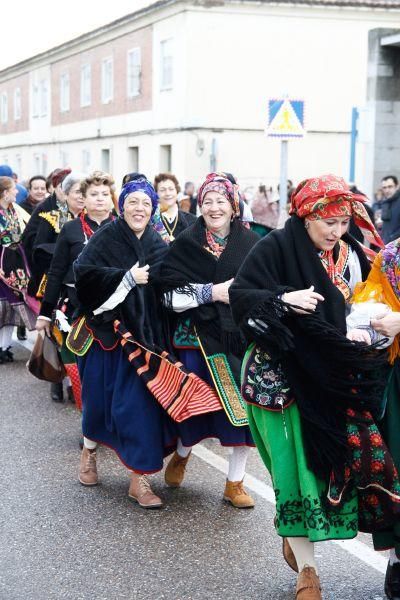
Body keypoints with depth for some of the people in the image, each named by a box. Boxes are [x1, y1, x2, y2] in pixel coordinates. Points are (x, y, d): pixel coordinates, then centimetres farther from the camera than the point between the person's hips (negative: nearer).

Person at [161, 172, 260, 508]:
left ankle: (235, 483, 15)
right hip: (198, 336, -1)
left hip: (241, 337, 1)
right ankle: (182, 455, 36)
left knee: (242, 405, 0)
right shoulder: (186, 244, 1)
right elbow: (171, 293, -6)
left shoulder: (251, 243, 3)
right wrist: (213, 292, -14)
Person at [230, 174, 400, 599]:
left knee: (360, 448, -4)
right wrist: (284, 298, -27)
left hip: (333, 373, 5)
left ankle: (293, 533, 20)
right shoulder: (276, 247, -8)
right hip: (282, 374, -5)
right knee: (298, 463, -3)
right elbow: (240, 295, -13)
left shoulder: (349, 255, 7)